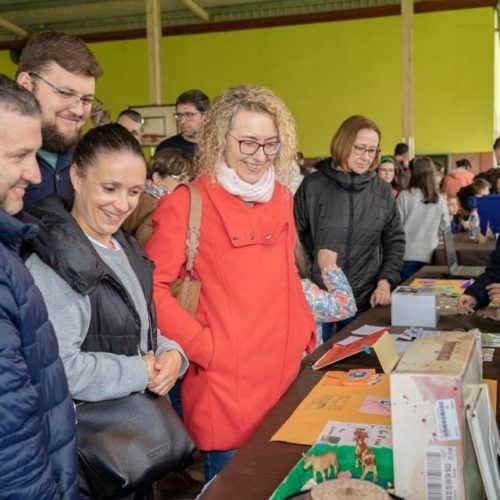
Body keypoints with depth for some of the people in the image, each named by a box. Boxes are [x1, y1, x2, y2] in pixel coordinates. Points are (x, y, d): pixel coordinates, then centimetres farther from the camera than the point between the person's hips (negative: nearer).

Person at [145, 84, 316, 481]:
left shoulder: (282, 198, 8)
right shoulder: (187, 203, -12)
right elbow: (151, 287, -13)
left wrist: (306, 335, 11)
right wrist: (204, 347, -16)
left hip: (286, 370, 7)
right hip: (227, 382, -6)